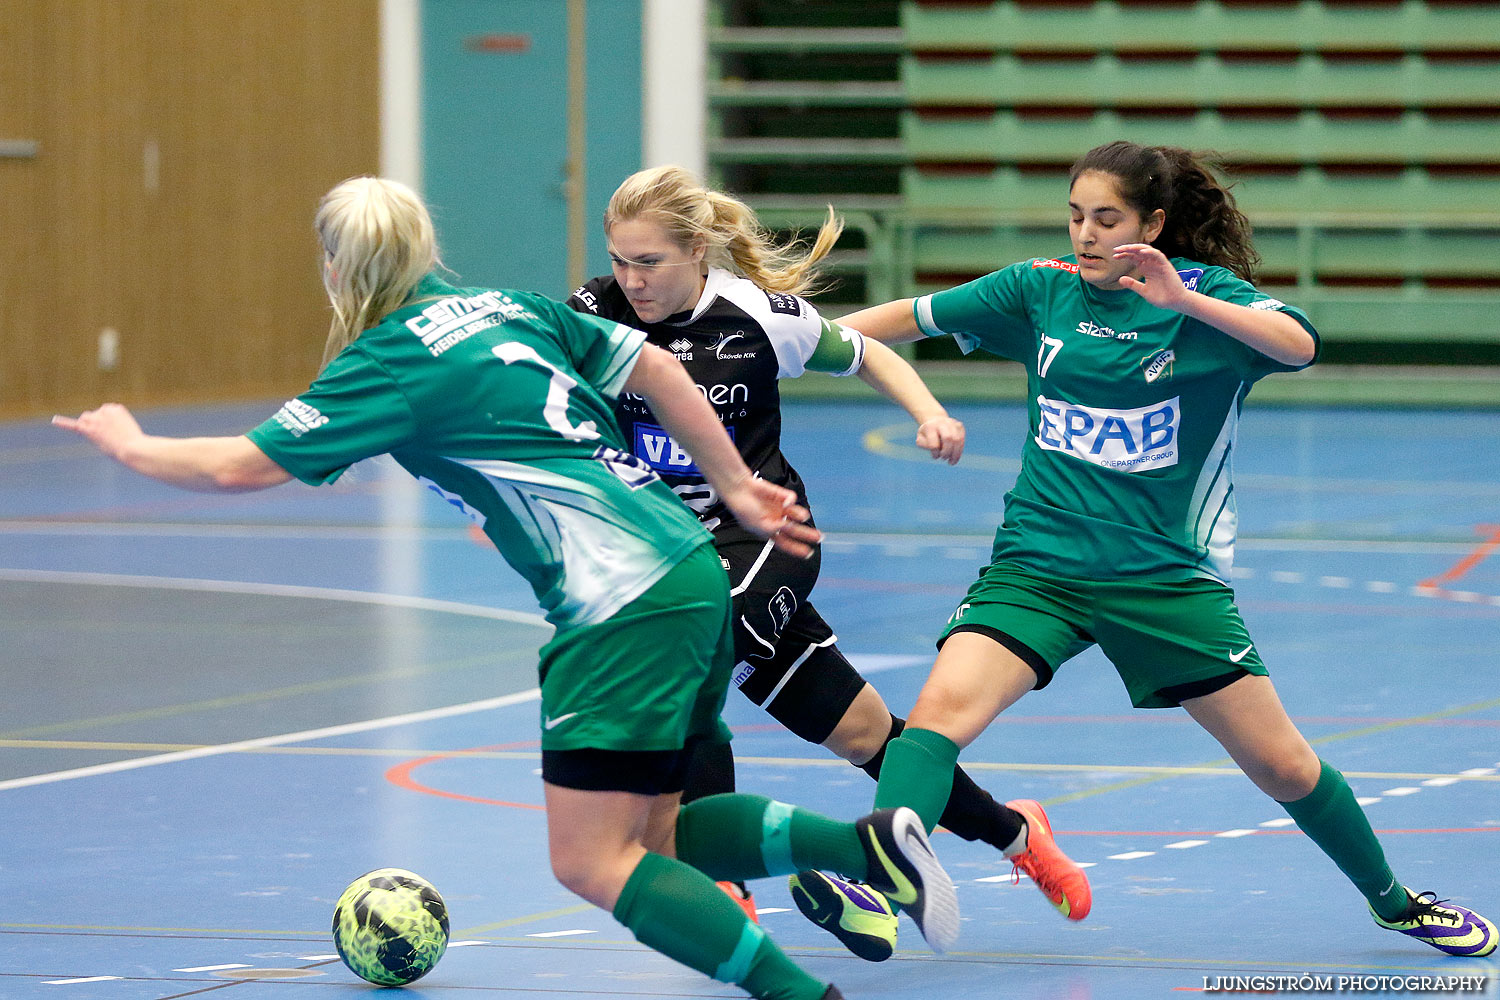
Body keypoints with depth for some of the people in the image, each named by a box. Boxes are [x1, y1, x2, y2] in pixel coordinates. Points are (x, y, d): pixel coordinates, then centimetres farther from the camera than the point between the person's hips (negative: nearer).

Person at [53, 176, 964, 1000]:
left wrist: (129, 445, 14)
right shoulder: (506, 306, 16)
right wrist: (736, 488, 24)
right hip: (693, 573, 9)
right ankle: (867, 843, 2)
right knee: (651, 833, 16)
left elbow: (240, 466, -4)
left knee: (593, 864, -6)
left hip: (628, 606, -9)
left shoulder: (388, 365, -6)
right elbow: (654, 368, 17)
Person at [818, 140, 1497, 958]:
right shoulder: (1041, 289, 2)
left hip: (1166, 575, -1)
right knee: (944, 705, -25)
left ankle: (1393, 901, 26)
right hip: (1037, 564, 1)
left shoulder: (1207, 292, -7)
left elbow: (1299, 345, -26)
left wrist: (1185, 302, -39)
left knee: (1282, 764, 3)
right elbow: (909, 317, 9)